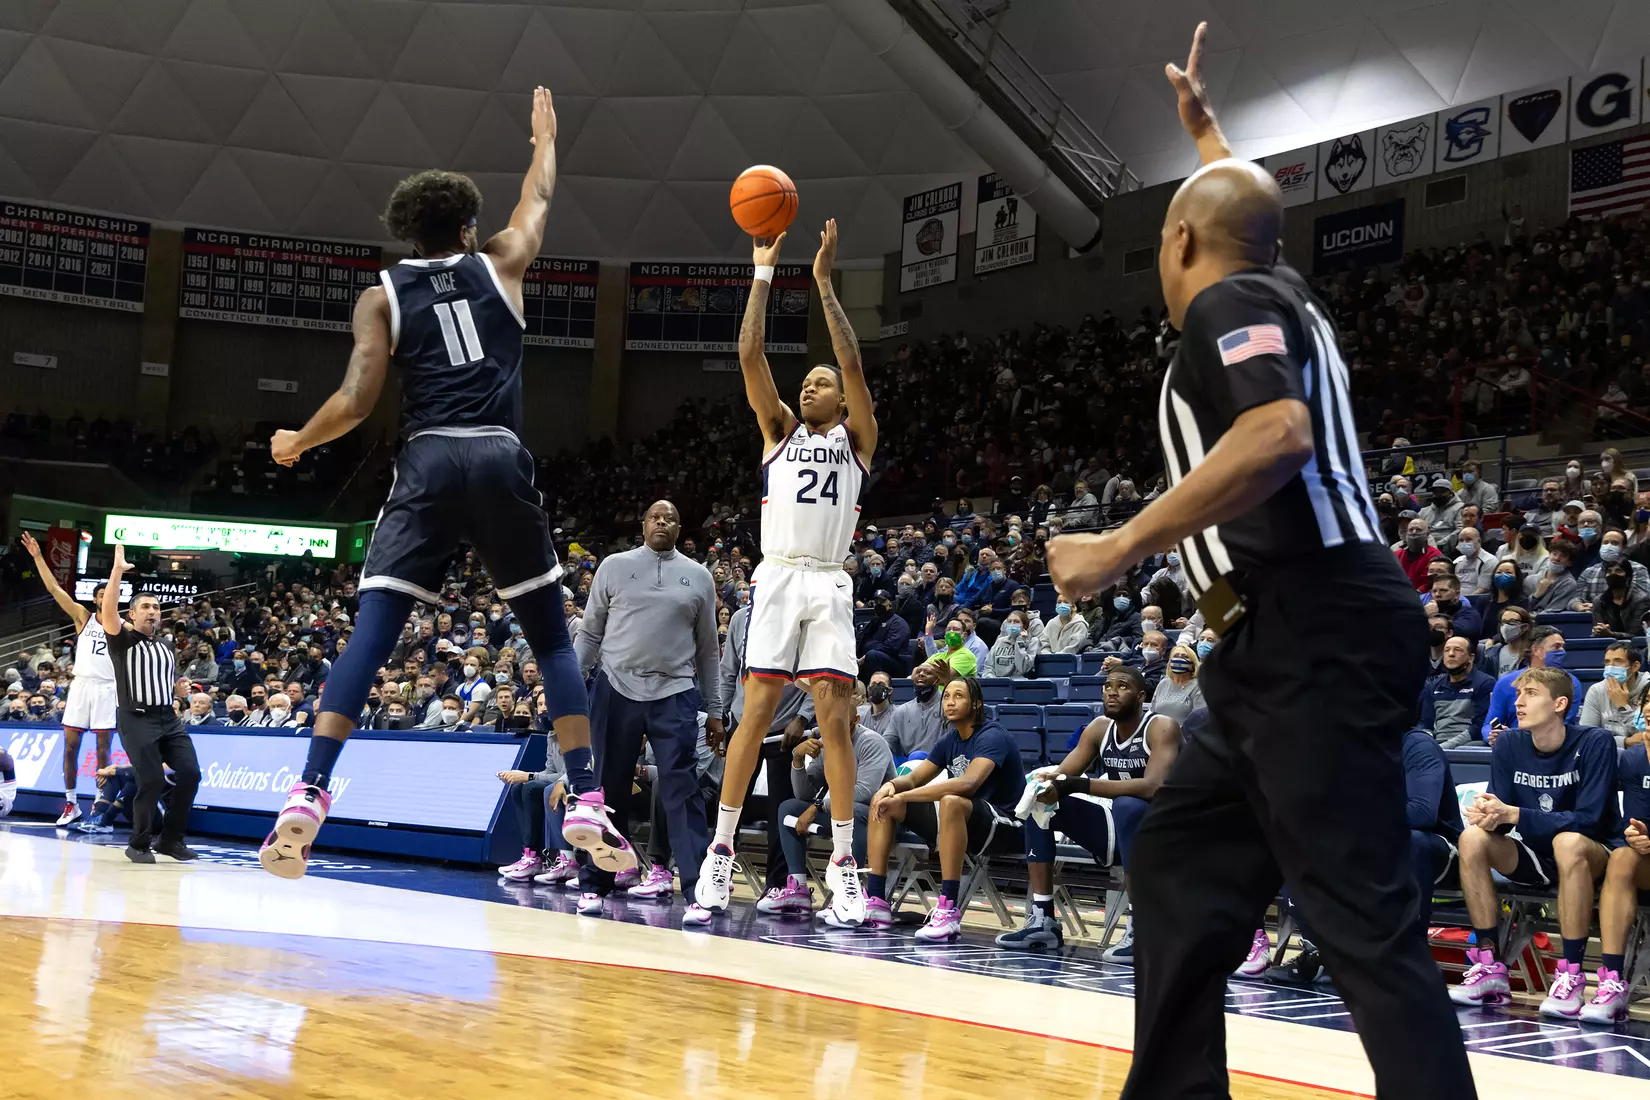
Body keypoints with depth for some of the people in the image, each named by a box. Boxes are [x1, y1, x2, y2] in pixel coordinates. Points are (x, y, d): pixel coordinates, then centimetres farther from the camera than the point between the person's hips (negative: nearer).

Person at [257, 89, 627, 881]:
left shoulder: (382, 295, 11)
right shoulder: (498, 266, 15)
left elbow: (356, 402, 1)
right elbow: (537, 203, 36)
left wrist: (295, 442, 20)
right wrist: (545, 140, 55)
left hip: (427, 463, 0)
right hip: (501, 461, 1)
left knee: (370, 633, -2)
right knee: (550, 636, 9)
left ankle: (306, 800, -15)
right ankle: (586, 807, 3)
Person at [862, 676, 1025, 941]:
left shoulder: (992, 736, -16)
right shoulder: (949, 740, 8)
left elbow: (968, 784, -33)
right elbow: (914, 778, 13)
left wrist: (903, 797, -34)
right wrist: (892, 785, -14)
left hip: (1004, 827, -9)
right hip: (961, 824, 9)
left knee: (951, 802, -40)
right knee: (882, 800, 2)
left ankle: (949, 911, -39)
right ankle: (875, 902, -5)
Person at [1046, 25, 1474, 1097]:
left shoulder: (1227, 304, -6)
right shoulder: (1278, 291, 21)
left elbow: (1278, 436, -25)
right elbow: (1249, 212, 45)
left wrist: (1120, 548, -23)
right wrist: (1204, 126, 58)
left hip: (1318, 639, -10)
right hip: (1298, 644, 10)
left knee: (1367, 920, -12)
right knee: (1178, 865, 14)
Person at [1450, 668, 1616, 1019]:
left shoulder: (1594, 743, -15)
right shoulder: (1508, 745, -2)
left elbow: (1588, 819, -23)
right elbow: (1499, 812, -4)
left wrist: (1512, 814, -30)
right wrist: (1489, 815, -30)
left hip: (1591, 857, -4)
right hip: (1532, 857, 5)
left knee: (1568, 842, -38)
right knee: (1472, 838, -22)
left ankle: (1571, 974, -30)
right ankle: (1490, 966, -18)